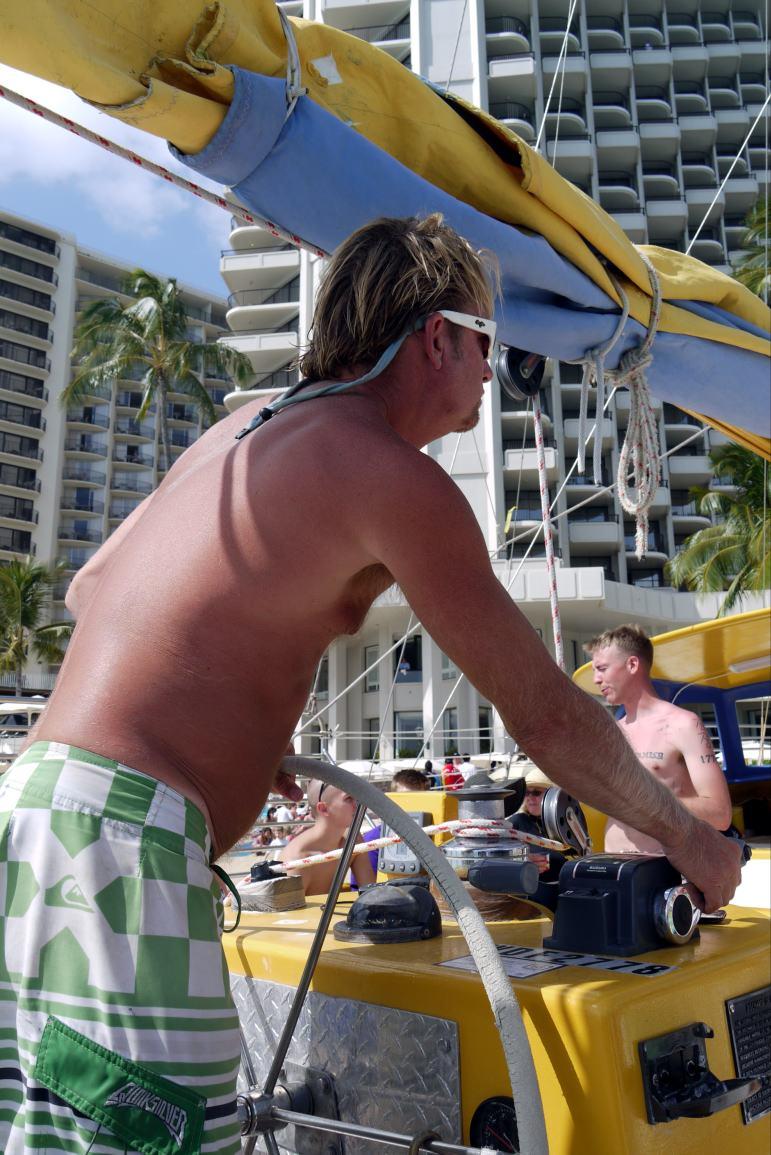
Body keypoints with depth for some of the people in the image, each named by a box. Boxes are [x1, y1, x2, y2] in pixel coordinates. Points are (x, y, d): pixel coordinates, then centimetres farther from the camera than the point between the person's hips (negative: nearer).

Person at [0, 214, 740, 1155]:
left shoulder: (248, 428, 19)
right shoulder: (392, 473, -8)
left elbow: (89, 589, 27)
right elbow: (546, 716, -4)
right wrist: (687, 837, 12)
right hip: (123, 829, -10)